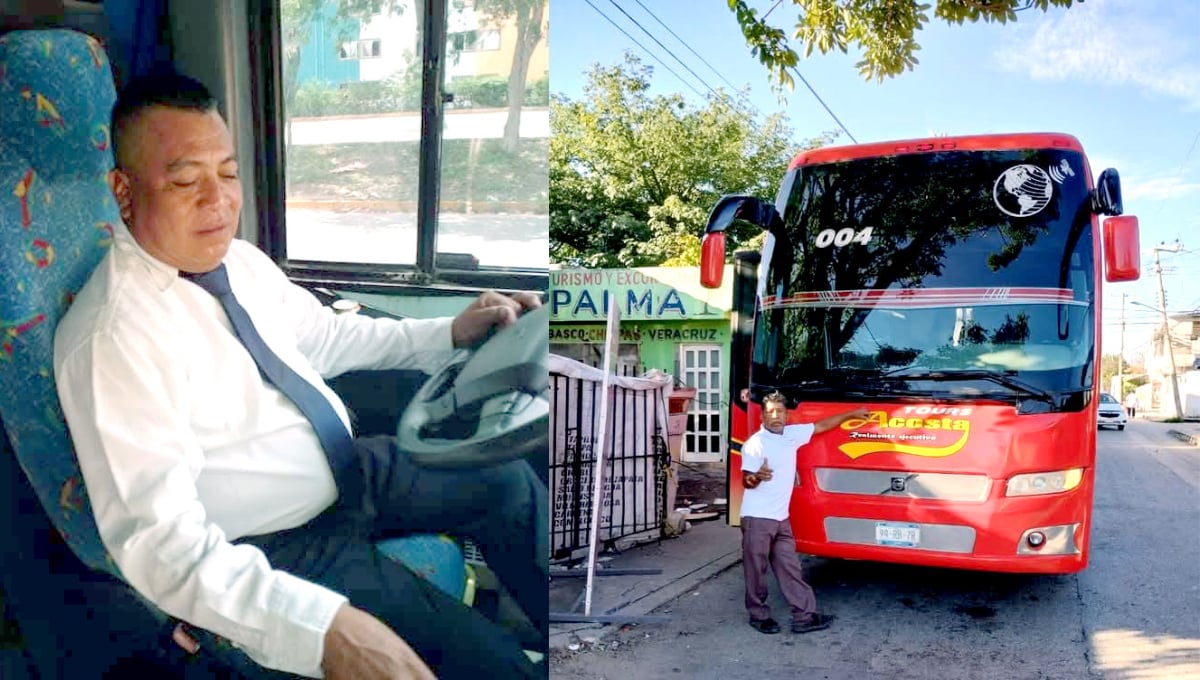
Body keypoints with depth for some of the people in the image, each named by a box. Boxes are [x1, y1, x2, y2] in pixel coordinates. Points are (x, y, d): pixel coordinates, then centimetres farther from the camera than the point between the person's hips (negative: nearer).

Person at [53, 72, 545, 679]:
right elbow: (160, 542, -31)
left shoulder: (238, 258, 0)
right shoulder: (112, 340, -26)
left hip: (352, 469, 8)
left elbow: (323, 338, 16)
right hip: (276, 550, -8)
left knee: (507, 482, 8)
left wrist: (452, 333, 7)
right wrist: (327, 629, -42)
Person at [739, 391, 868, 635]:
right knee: (757, 568, 2)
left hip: (781, 517, 7)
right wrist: (757, 476, -39)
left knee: (790, 568, 9)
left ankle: (804, 616, 12)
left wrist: (851, 414, 25)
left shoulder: (792, 434, 7)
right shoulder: (755, 443, -14)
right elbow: (746, 481, -16)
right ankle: (758, 615, 15)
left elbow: (821, 425, 20)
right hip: (758, 517, -7)